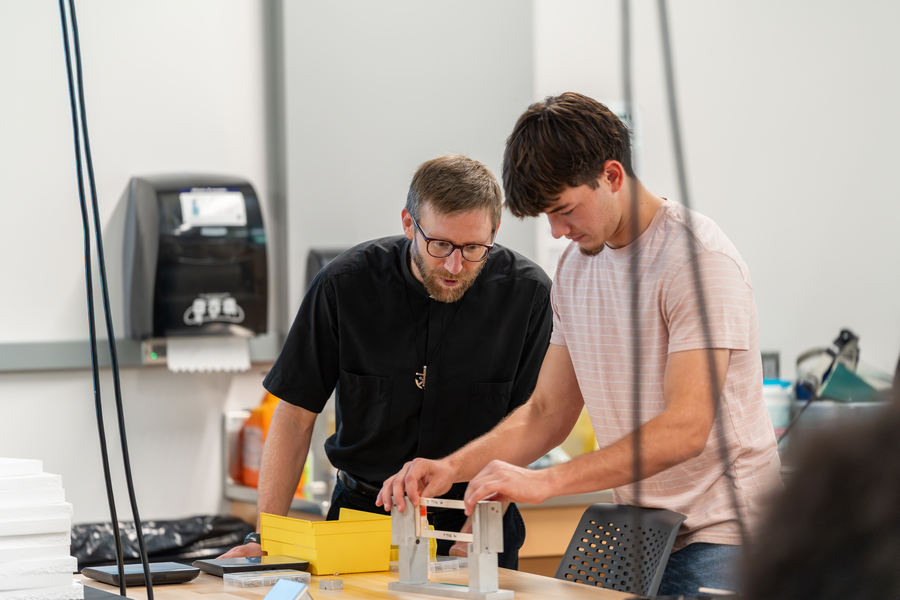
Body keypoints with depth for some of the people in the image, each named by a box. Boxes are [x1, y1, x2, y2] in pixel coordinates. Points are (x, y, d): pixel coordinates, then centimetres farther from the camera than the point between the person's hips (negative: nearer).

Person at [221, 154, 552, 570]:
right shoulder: (343, 285, -8)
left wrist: (474, 535, -15)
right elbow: (296, 415, -2)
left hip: (474, 518, 0)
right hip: (361, 512, 1)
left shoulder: (528, 293, -9)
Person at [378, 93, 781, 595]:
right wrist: (452, 468, -2)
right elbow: (548, 413, 15)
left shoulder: (698, 260, -15)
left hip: (718, 537, -6)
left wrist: (545, 482, -28)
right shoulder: (576, 267, 11)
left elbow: (684, 429, -24)